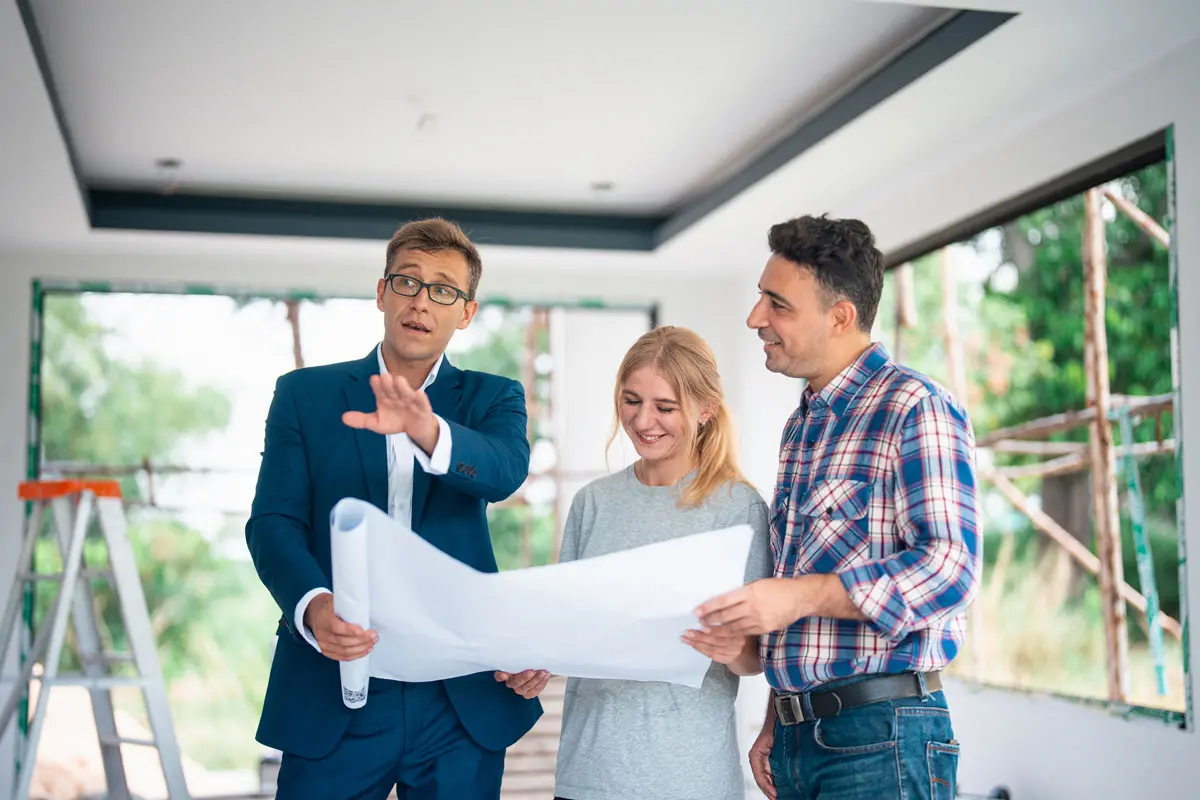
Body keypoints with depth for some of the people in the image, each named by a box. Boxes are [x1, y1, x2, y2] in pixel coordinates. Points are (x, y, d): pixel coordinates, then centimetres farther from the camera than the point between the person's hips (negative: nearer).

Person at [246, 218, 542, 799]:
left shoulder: (492, 398, 6)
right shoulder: (304, 394, 6)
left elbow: (505, 471, -15)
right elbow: (273, 522, -4)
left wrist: (428, 430, -36)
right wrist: (313, 605, -24)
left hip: (462, 701, 1)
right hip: (332, 696, 0)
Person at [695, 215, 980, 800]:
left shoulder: (915, 410, -10)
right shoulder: (801, 427, 16)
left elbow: (950, 568, -20)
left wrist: (800, 596, -23)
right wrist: (776, 724, 17)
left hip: (881, 737, -7)